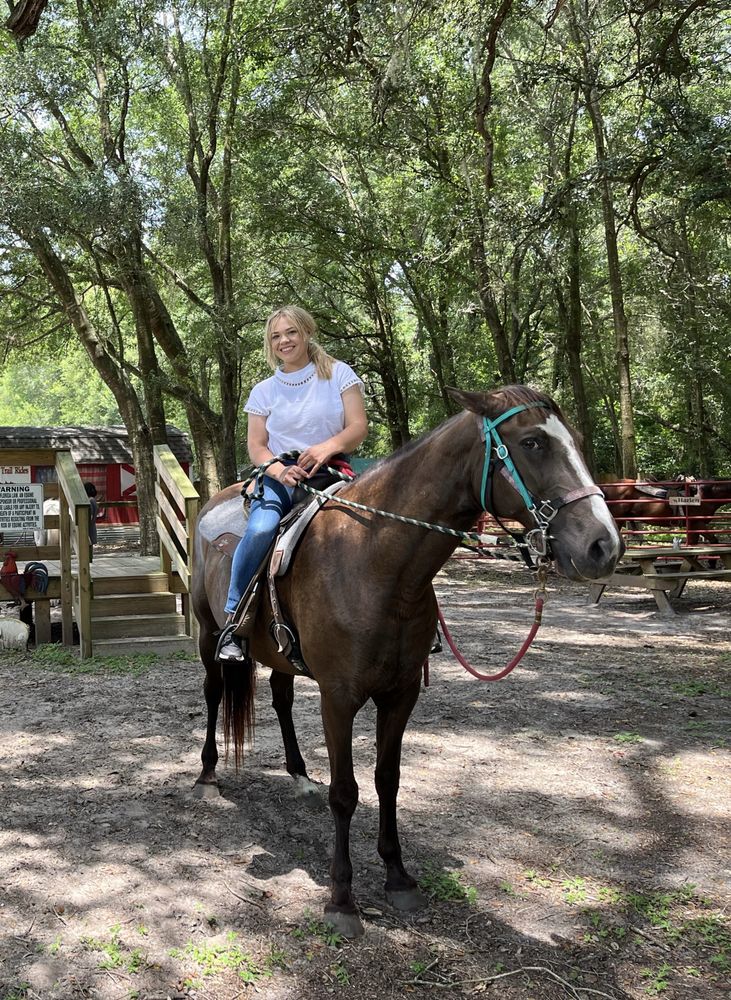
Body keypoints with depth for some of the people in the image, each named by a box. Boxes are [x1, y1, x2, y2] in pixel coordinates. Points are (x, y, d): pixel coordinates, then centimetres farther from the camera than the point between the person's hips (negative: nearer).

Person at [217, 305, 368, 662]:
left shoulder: (338, 373, 8)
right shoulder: (264, 390, 13)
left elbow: (358, 427, 1)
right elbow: (256, 445, 7)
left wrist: (328, 446, -21)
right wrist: (279, 470, -16)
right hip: (280, 475, 0)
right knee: (261, 527, -32)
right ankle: (233, 621, -23)